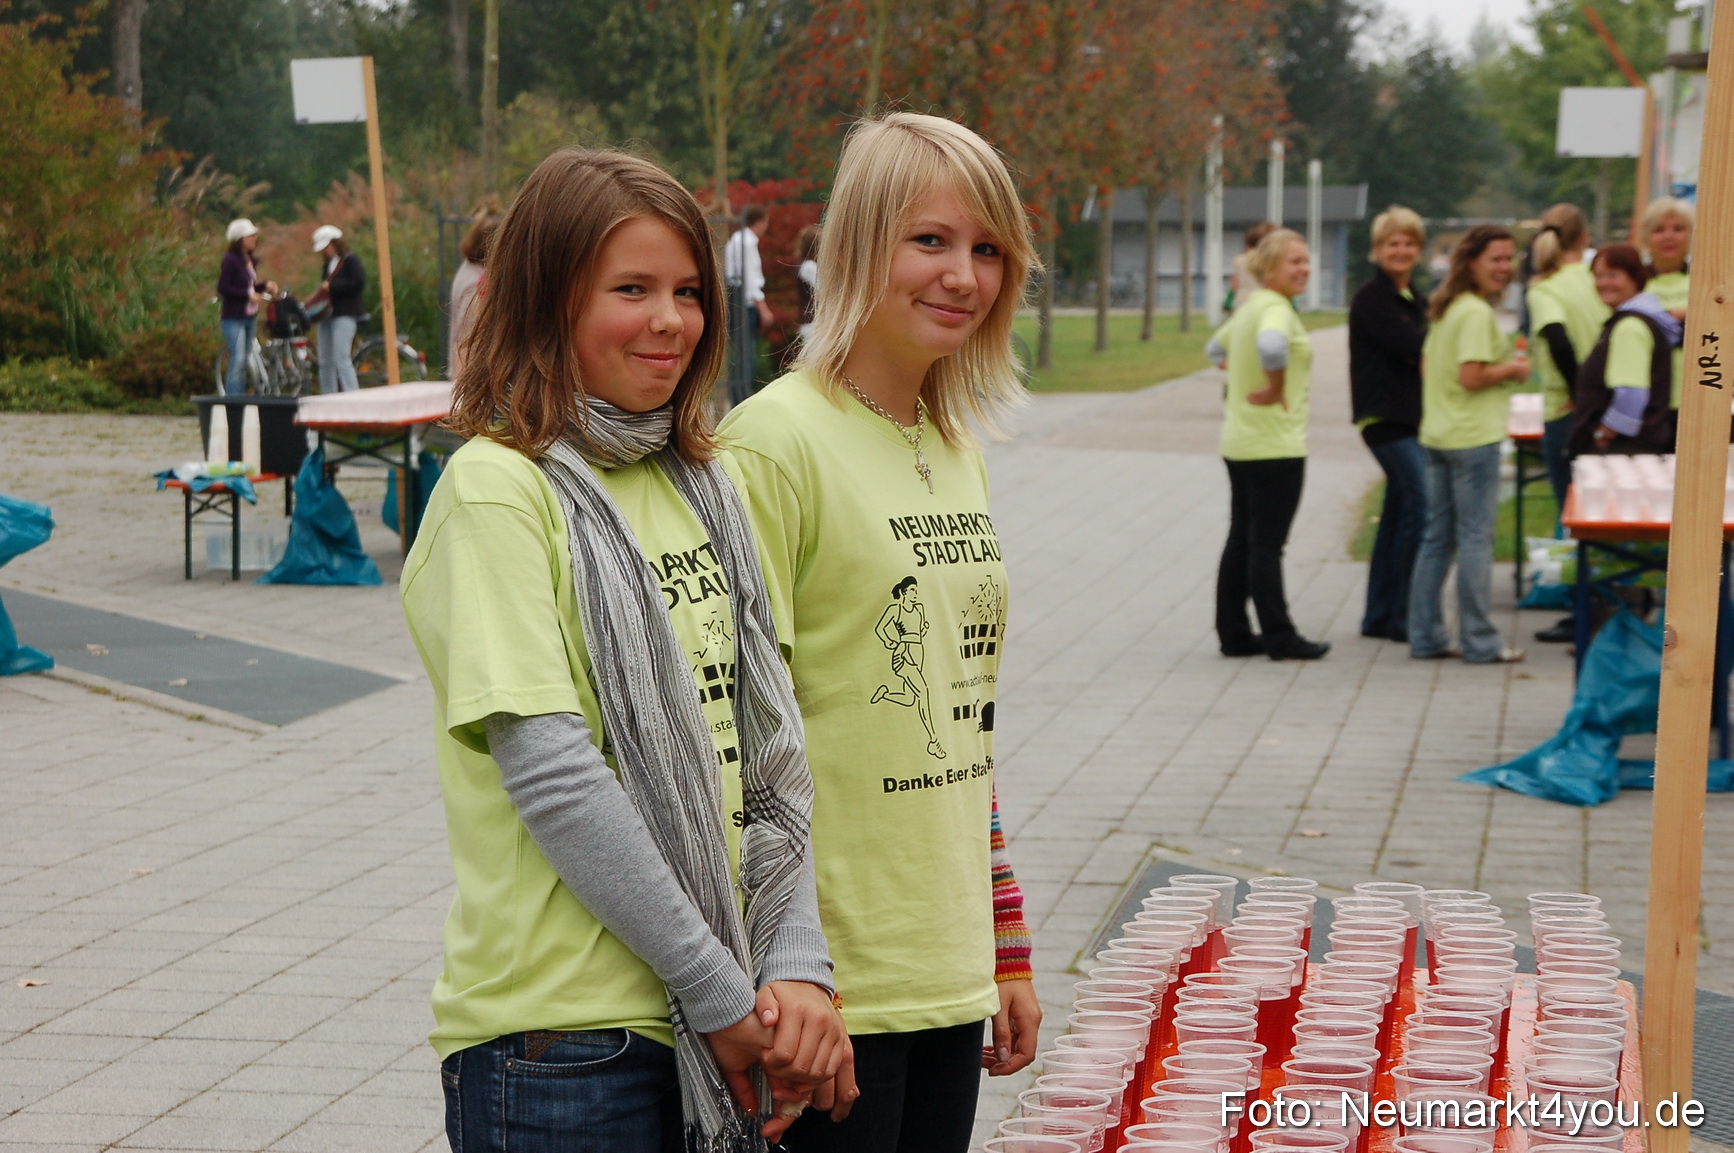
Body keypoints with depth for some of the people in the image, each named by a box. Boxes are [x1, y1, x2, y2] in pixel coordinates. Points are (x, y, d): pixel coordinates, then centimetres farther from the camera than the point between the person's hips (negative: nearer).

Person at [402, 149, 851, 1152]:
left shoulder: (699, 485, 11)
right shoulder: (499, 488, -9)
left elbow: (770, 743, 9)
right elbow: (552, 775, -15)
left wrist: (797, 965, -4)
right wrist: (719, 992, -13)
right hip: (561, 1031, -6)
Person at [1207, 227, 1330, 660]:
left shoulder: (1249, 306, 13)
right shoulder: (1276, 308, -16)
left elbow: (1217, 349, 29)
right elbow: (1272, 346, -38)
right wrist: (1276, 390, -23)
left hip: (1239, 442, 9)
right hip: (1275, 445, -9)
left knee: (1241, 541, 12)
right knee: (1267, 544, -3)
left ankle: (1234, 634, 17)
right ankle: (1279, 637, 3)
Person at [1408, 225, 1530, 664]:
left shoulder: (1445, 308, 13)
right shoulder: (1478, 313, -15)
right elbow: (1471, 376, -23)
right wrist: (1512, 370, -6)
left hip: (1438, 435, 9)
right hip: (1474, 438, -9)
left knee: (1437, 537, 11)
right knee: (1475, 540, -3)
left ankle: (1426, 636, 15)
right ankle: (1480, 641, 2)